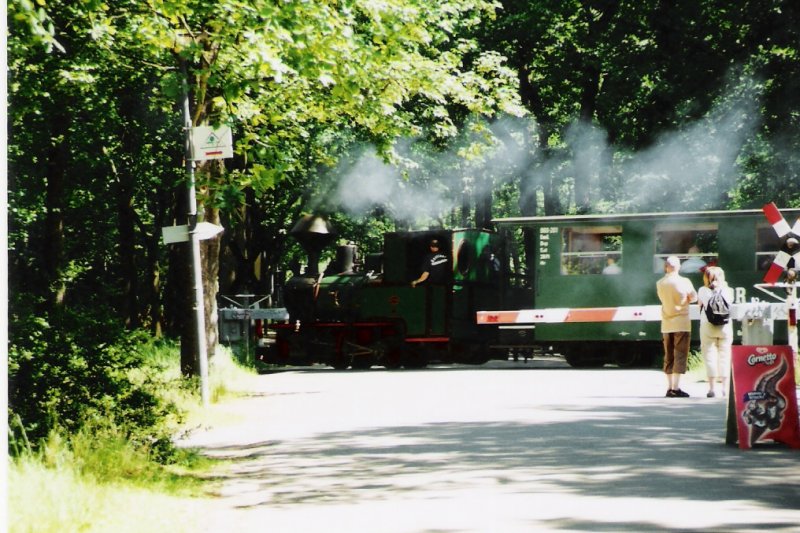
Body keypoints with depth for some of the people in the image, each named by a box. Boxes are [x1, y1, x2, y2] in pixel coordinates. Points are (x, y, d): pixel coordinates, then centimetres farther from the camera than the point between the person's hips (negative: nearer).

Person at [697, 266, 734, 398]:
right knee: (725, 356, 7)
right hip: (725, 327, 1)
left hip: (707, 326, -1)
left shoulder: (703, 291, -2)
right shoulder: (727, 291, 1)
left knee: (710, 356, 2)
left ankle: (712, 388, -2)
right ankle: (725, 387, 5)